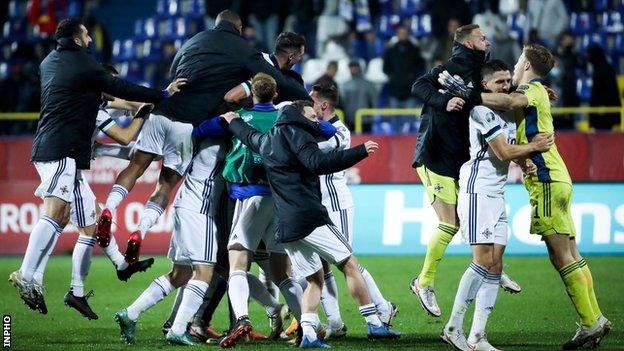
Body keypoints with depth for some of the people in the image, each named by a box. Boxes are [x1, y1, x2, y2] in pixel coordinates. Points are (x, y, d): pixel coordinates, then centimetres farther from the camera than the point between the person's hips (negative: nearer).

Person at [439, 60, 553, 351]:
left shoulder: (509, 109, 17)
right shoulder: (483, 110, -11)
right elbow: (503, 152, -13)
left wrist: (527, 155, 11)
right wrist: (534, 147, 0)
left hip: (497, 194, 9)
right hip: (476, 188, -9)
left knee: (495, 266, 4)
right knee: (483, 261, -15)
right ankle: (453, 327, -9)